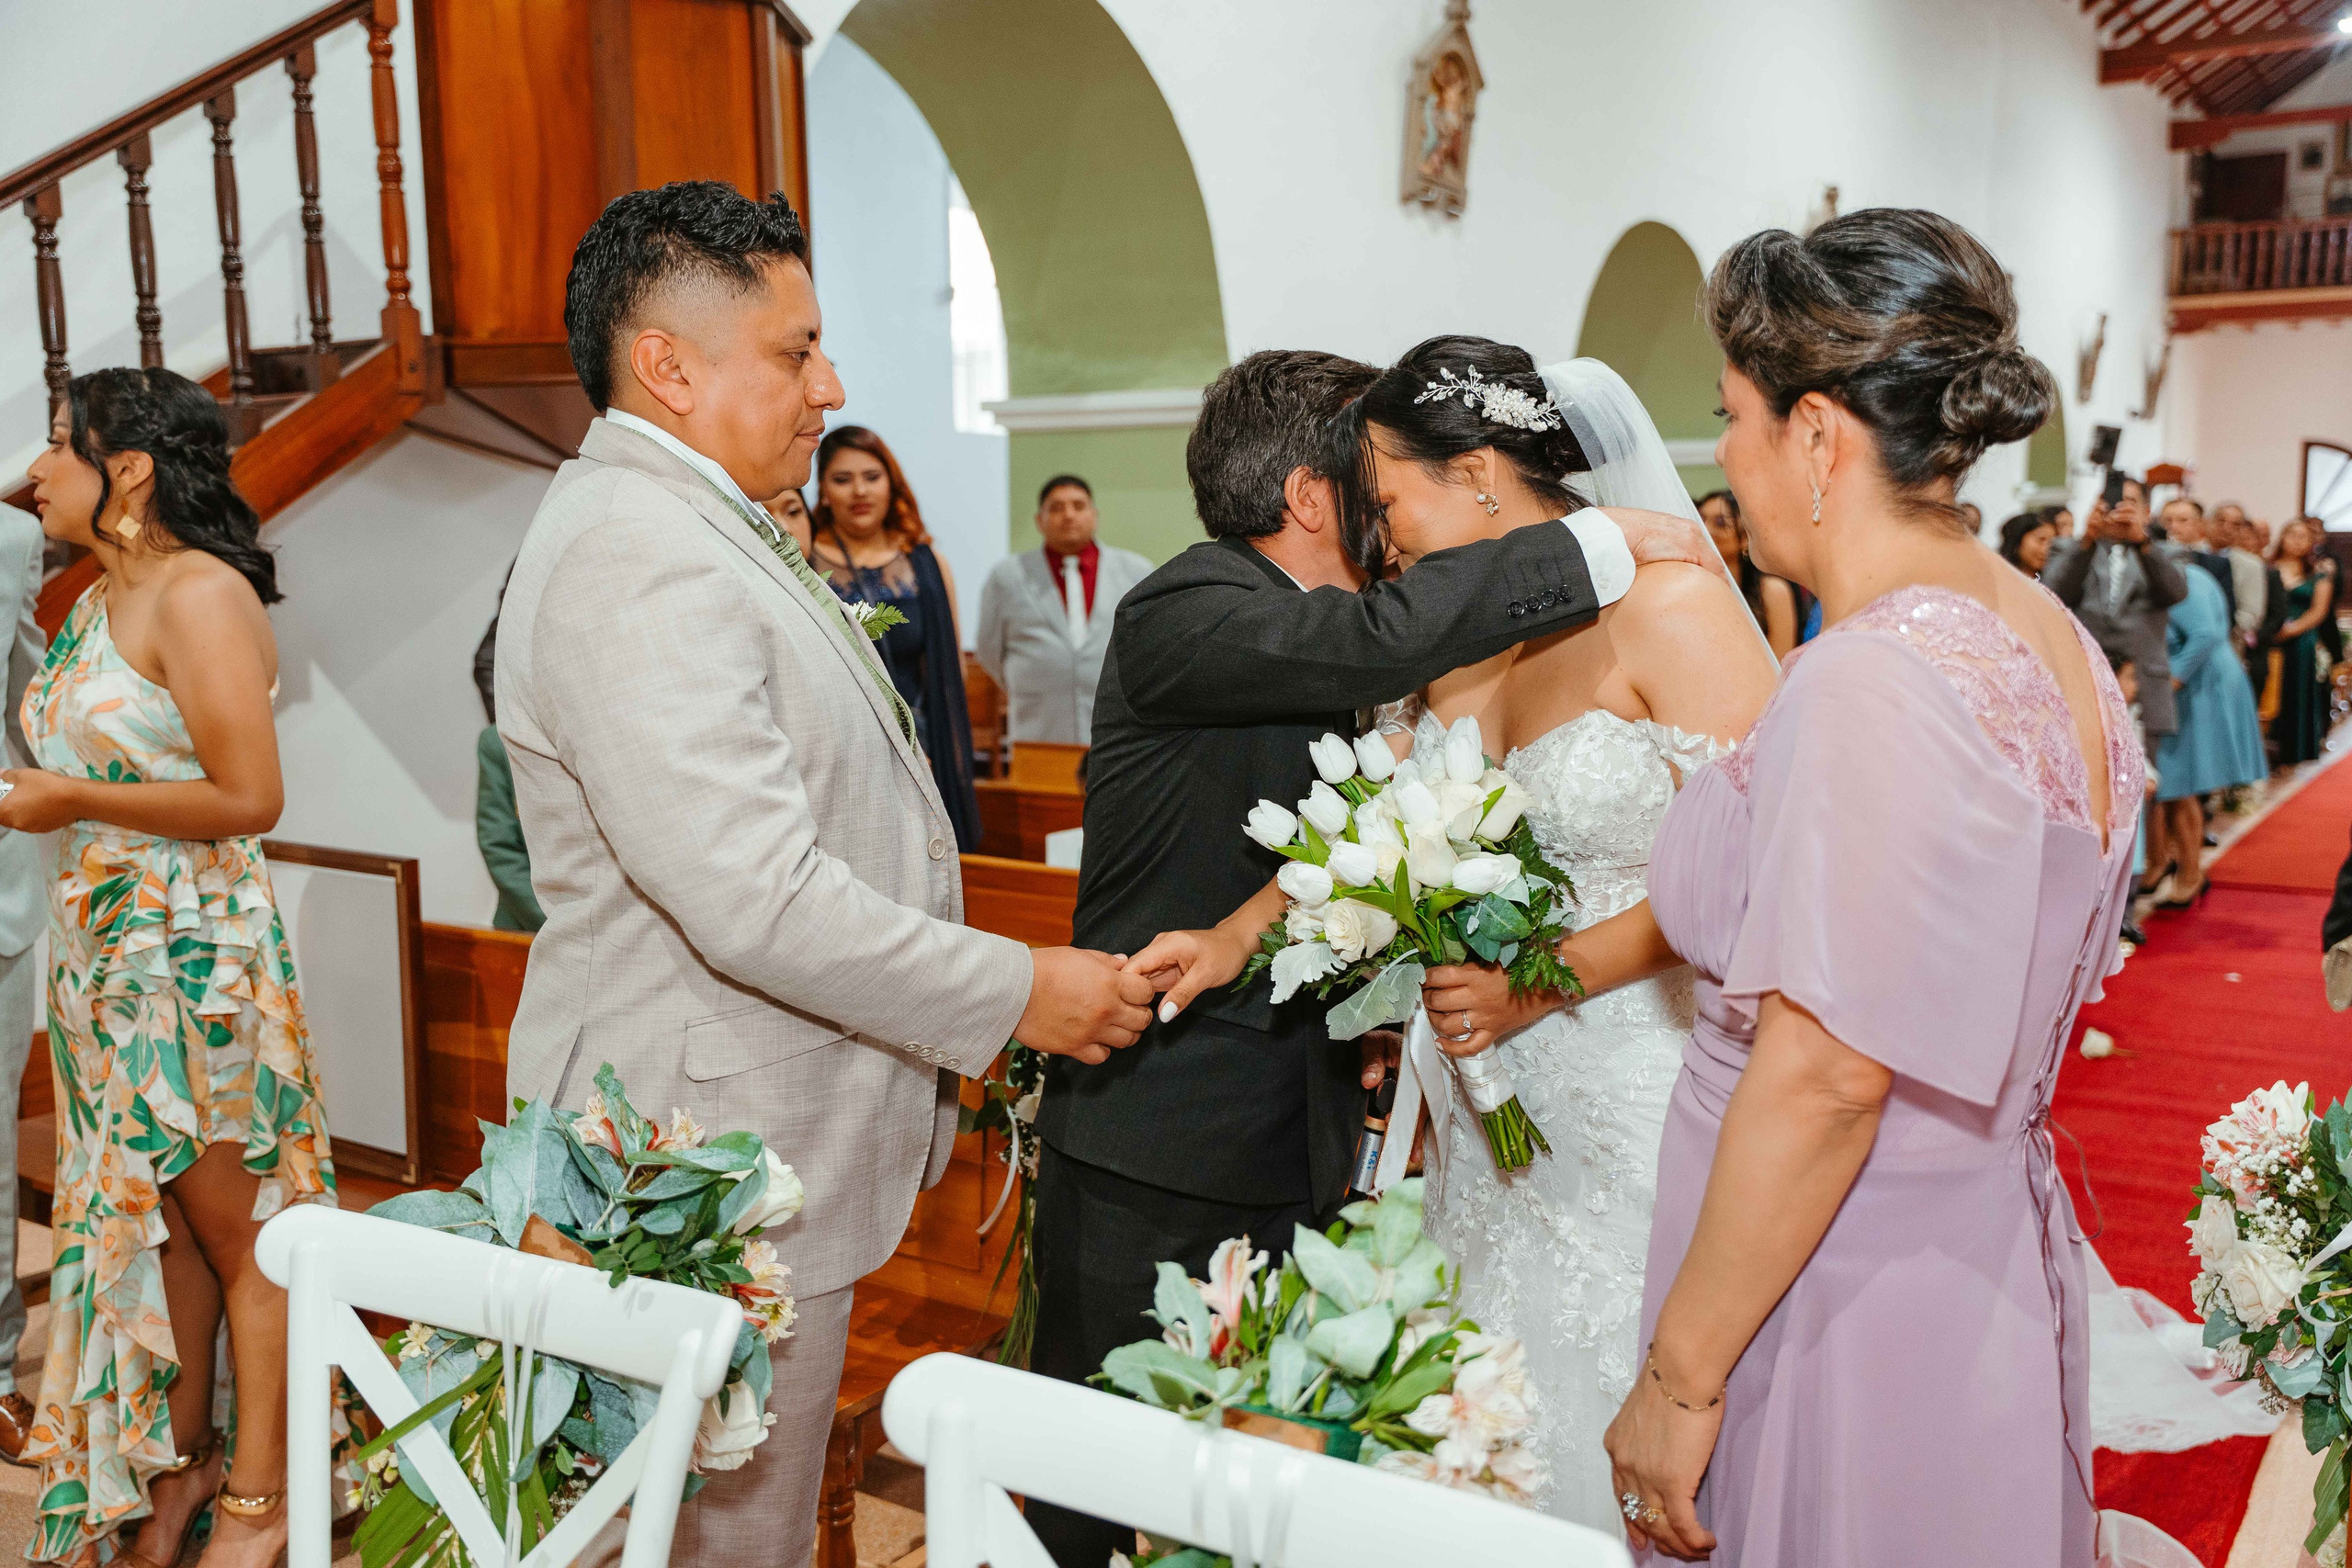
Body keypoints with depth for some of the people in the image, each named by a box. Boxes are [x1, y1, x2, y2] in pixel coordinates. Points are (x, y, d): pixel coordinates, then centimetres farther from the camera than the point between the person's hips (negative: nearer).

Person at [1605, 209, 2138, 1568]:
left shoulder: (1874, 682, -24)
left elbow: (1825, 1078, -26)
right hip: (1989, 1277, 9)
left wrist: (1679, 1377, -16)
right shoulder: (2056, 642, 5)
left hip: (1847, 1319, -9)